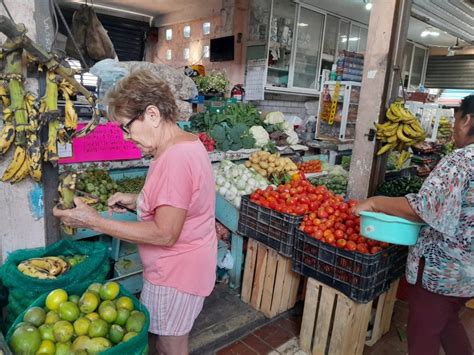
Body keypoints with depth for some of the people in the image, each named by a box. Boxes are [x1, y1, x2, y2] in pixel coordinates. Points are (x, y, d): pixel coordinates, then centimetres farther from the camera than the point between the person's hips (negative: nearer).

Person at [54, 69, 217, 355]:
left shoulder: (175, 158, -28)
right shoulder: (188, 142, 6)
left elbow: (165, 234, -26)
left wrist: (94, 221, -22)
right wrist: (137, 201, 4)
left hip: (175, 275, -9)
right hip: (182, 266, 9)